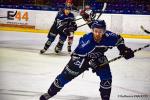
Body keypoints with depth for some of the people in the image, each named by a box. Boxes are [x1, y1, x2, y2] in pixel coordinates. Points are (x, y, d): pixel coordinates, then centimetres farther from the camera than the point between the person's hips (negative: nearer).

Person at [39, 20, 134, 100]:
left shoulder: (109, 37, -28)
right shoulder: (86, 41, -38)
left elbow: (119, 39, -5)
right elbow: (76, 56, -29)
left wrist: (124, 49, -12)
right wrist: (89, 62, -37)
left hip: (99, 58, 3)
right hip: (82, 58, -3)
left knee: (107, 77, -13)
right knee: (66, 75, -3)